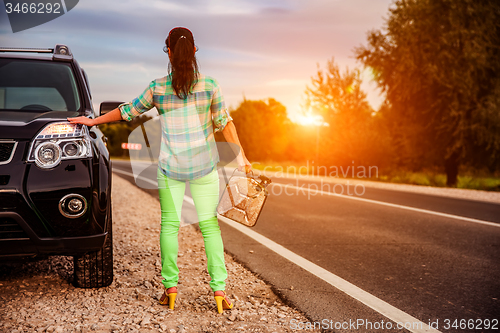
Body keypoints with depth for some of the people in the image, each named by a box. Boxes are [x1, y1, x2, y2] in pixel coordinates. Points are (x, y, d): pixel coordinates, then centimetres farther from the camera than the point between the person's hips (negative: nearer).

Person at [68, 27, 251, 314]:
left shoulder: (158, 88, -3)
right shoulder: (209, 85, -4)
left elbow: (129, 111, 8)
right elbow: (225, 123, -1)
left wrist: (95, 120, 22)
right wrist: (241, 156, 7)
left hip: (171, 166, 0)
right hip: (205, 165, 0)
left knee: (169, 225, 10)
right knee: (210, 225, 4)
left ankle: (171, 287, 11)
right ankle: (219, 290, 2)